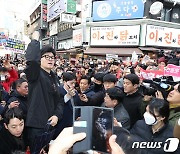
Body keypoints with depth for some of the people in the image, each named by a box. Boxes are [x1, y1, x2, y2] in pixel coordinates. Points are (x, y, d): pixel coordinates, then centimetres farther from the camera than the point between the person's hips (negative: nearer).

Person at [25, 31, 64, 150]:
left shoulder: (54, 78, 13)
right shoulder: (35, 74, -8)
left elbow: (60, 100, 12)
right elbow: (31, 59, -31)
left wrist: (57, 115, -5)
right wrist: (35, 40, -16)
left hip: (51, 124, 7)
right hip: (36, 125, -7)